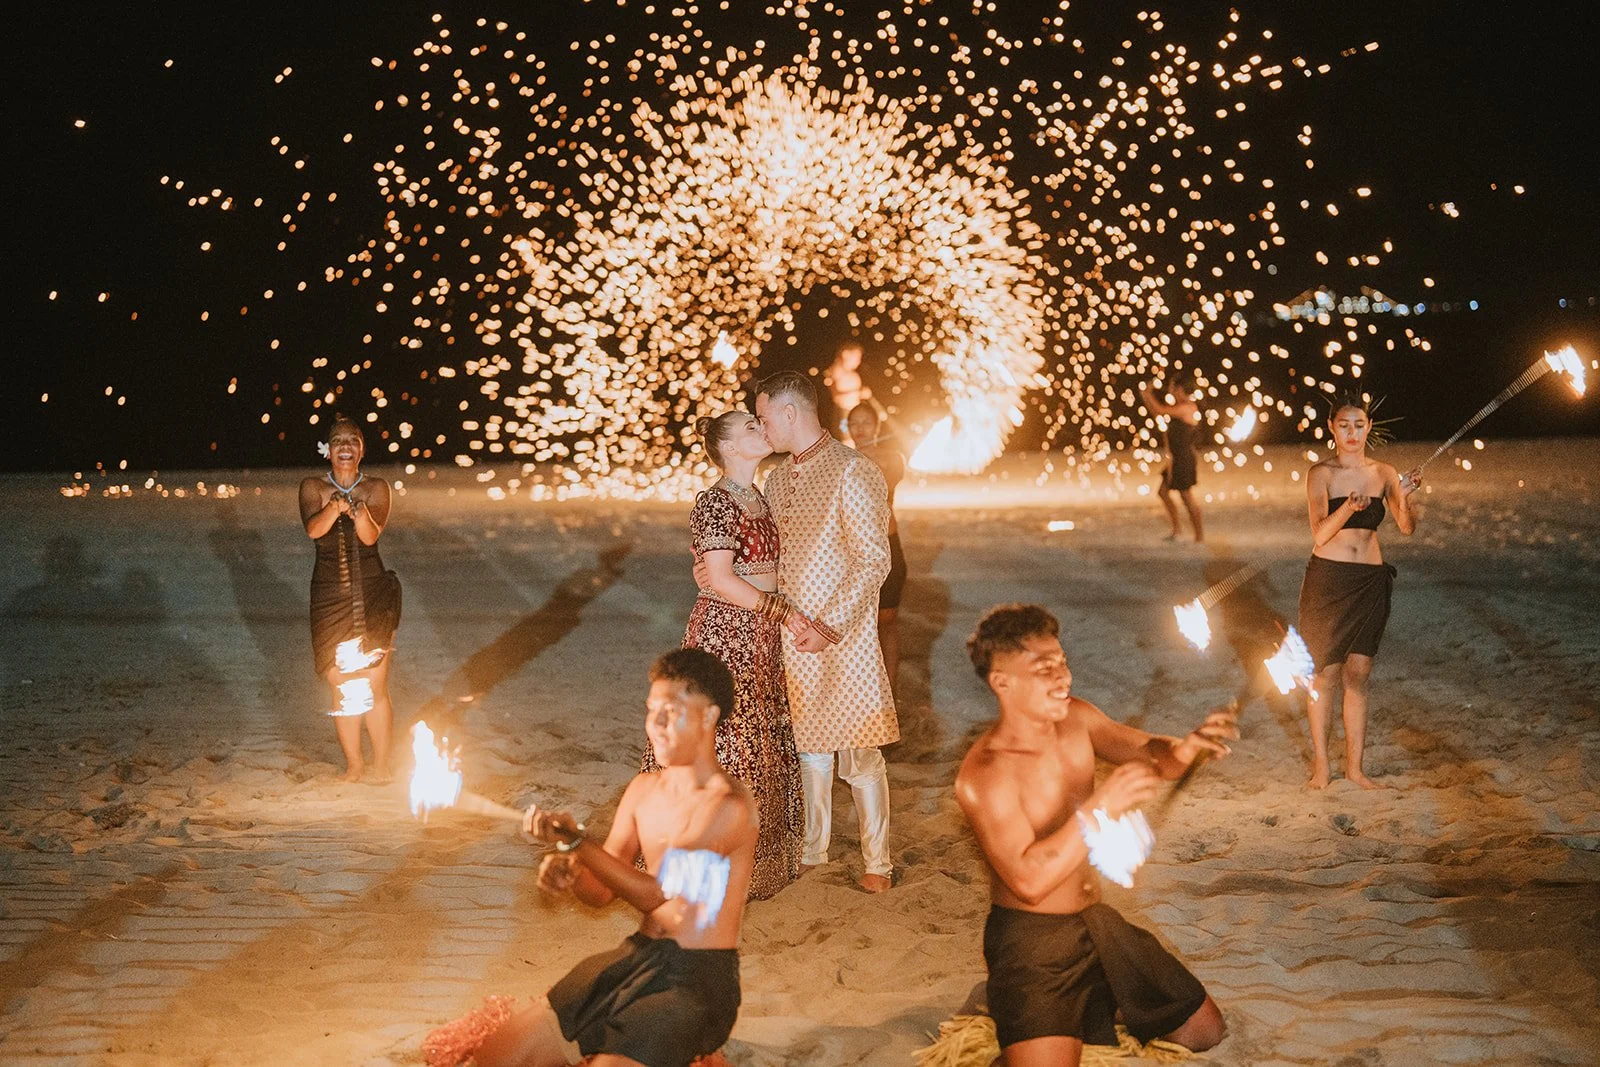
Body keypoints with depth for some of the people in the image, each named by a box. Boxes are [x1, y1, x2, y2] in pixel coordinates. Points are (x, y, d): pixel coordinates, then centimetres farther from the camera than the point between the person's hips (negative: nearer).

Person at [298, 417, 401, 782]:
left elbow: (371, 535, -15)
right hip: (328, 597, 1)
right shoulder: (313, 488, 1)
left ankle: (381, 765, 9)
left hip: (372, 594, -1)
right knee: (341, 688, 5)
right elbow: (313, 529, -18)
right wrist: (336, 506, -38)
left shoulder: (376, 488, 1)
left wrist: (358, 511, -36)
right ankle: (353, 763, 19)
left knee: (376, 686, -3)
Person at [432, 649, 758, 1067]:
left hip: (697, 979, -7)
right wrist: (568, 872, -12)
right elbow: (601, 890, 11)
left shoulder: (730, 805, -15)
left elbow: (653, 893, -18)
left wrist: (576, 841, -25)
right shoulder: (644, 789, 10)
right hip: (635, 957, 7)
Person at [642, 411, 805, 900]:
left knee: (762, 745, 14)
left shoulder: (757, 497, 13)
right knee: (727, 743, -3)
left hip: (760, 639, 9)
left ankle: (758, 855, 25)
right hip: (725, 633, -9)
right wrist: (783, 610, -18)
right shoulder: (716, 501, -15)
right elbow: (721, 579, -20)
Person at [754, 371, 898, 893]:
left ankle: (877, 862, 9)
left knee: (858, 752, -1)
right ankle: (812, 848, 25)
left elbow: (874, 561, -15)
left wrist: (831, 627, -20)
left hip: (843, 633, -7)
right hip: (791, 633, 7)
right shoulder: (777, 478, 12)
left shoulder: (853, 472, -12)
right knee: (809, 745, 14)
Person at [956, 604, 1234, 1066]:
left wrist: (1188, 746, -24)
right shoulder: (984, 775, -24)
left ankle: (1093, 1008, 33)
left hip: (1096, 921, 7)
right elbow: (1029, 881, -31)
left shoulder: (1076, 718, -2)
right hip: (1031, 941, -7)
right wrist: (1099, 807, -37)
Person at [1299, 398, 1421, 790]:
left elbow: (1407, 528, -5)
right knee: (1325, 674, 3)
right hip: (1328, 579, -3)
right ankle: (1320, 762, 15)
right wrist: (1348, 508, -34)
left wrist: (1405, 498, -24)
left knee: (1358, 675, 6)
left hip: (1370, 581, 3)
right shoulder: (1321, 473, -6)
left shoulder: (1383, 474, 4)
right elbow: (1320, 533, -17)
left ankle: (1354, 765, 14)